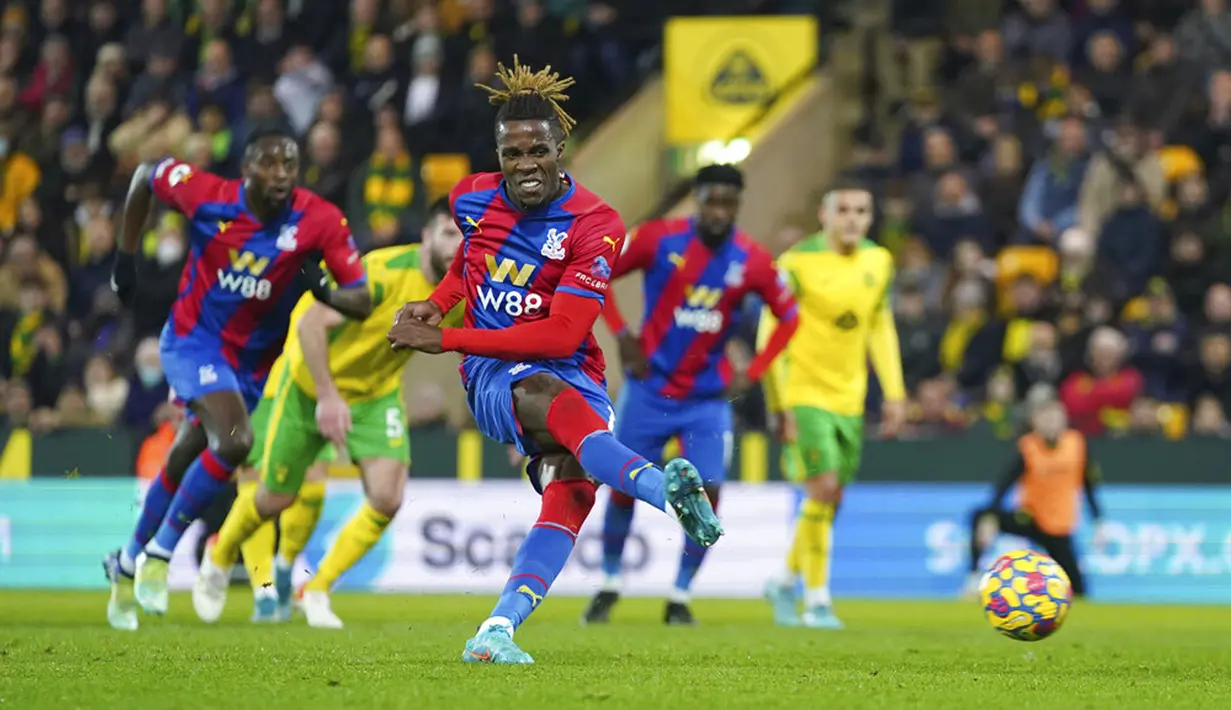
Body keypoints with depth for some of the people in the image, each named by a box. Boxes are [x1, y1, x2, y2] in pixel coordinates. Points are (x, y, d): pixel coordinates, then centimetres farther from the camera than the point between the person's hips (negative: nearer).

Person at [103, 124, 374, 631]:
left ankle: (129, 565, 37)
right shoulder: (207, 196, -19)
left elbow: (362, 302, -16)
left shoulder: (321, 222, -17)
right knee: (234, 440, -26)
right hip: (193, 341, -3)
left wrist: (325, 293, -37)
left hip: (253, 361, 3)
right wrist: (126, 257, 3)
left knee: (183, 465, 14)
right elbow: (145, 178, 1)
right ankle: (159, 551, -10)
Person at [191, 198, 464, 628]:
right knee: (276, 497, 8)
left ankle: (317, 590, 4)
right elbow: (310, 324, -32)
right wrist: (329, 396, -37)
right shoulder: (384, 271, -31)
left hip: (377, 394, 4)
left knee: (387, 498, -16)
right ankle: (219, 561, 41)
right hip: (311, 384, -4)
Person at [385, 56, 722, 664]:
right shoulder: (472, 198, 4)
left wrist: (445, 339, -17)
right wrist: (437, 302, 8)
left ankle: (498, 630, -38)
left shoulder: (595, 226, -10)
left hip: (572, 373, 0)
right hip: (493, 377, 0)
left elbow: (561, 336, -16)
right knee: (545, 395, -37)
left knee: (571, 485, -30)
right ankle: (666, 488, -62)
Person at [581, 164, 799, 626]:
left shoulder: (752, 262, -8)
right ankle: (609, 585, 23)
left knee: (707, 493, -10)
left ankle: (680, 596, 5)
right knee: (624, 487, 2)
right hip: (649, 389, -1)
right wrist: (621, 334, -9)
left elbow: (788, 318, 7)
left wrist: (752, 375, -1)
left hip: (708, 397, 1)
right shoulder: (659, 239, -11)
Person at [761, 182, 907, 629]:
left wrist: (894, 392, 11)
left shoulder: (878, 262, 5)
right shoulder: (798, 263, -13)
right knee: (823, 487, -15)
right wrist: (779, 404, -14)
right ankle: (817, 601, -7)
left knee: (830, 499, 10)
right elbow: (771, 333, -11)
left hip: (848, 397, 6)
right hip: (804, 393, -6)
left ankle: (786, 583, 29)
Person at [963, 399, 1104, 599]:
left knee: (1076, 590, -2)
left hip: (1059, 527, 2)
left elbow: (1090, 484, 4)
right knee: (980, 517, -26)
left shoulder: (1077, 444, -6)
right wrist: (988, 520, -35)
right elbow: (1004, 484, -22)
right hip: (1029, 519, -2)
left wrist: (1098, 523, 5)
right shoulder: (1027, 447, -14)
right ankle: (974, 578, -22)